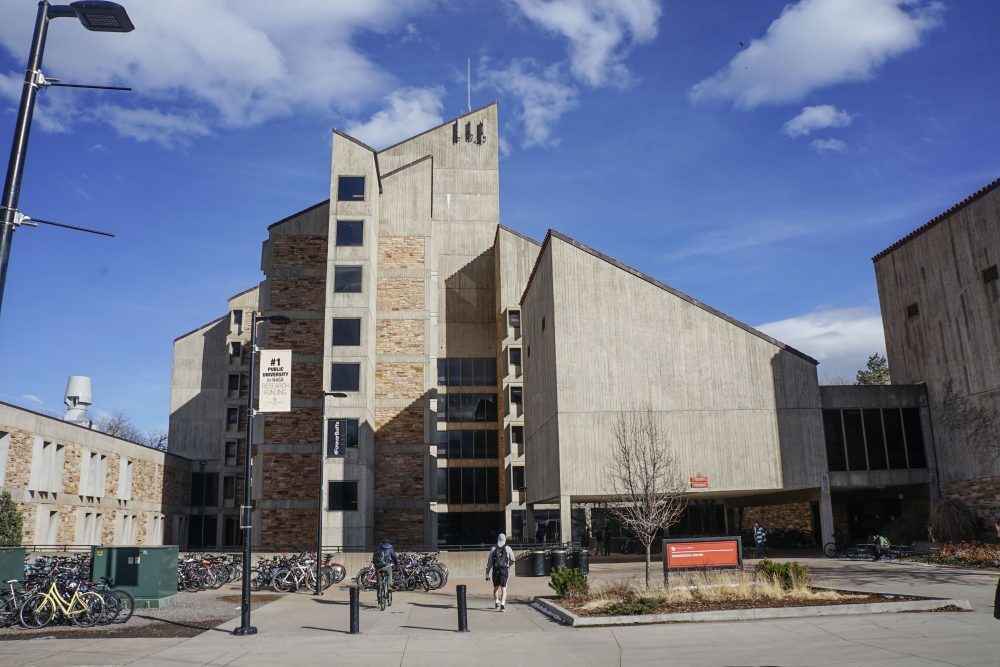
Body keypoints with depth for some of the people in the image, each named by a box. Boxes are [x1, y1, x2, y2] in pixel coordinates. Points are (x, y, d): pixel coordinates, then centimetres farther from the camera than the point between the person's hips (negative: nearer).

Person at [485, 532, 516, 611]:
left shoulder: (493, 549, 4)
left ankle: (496, 603, 36)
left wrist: (487, 573, 7)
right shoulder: (508, 549, 0)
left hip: (495, 571, 2)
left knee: (496, 587, 19)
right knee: (503, 588, -3)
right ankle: (502, 605, -18)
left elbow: (489, 562, 2)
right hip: (504, 571, -2)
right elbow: (512, 560, 10)